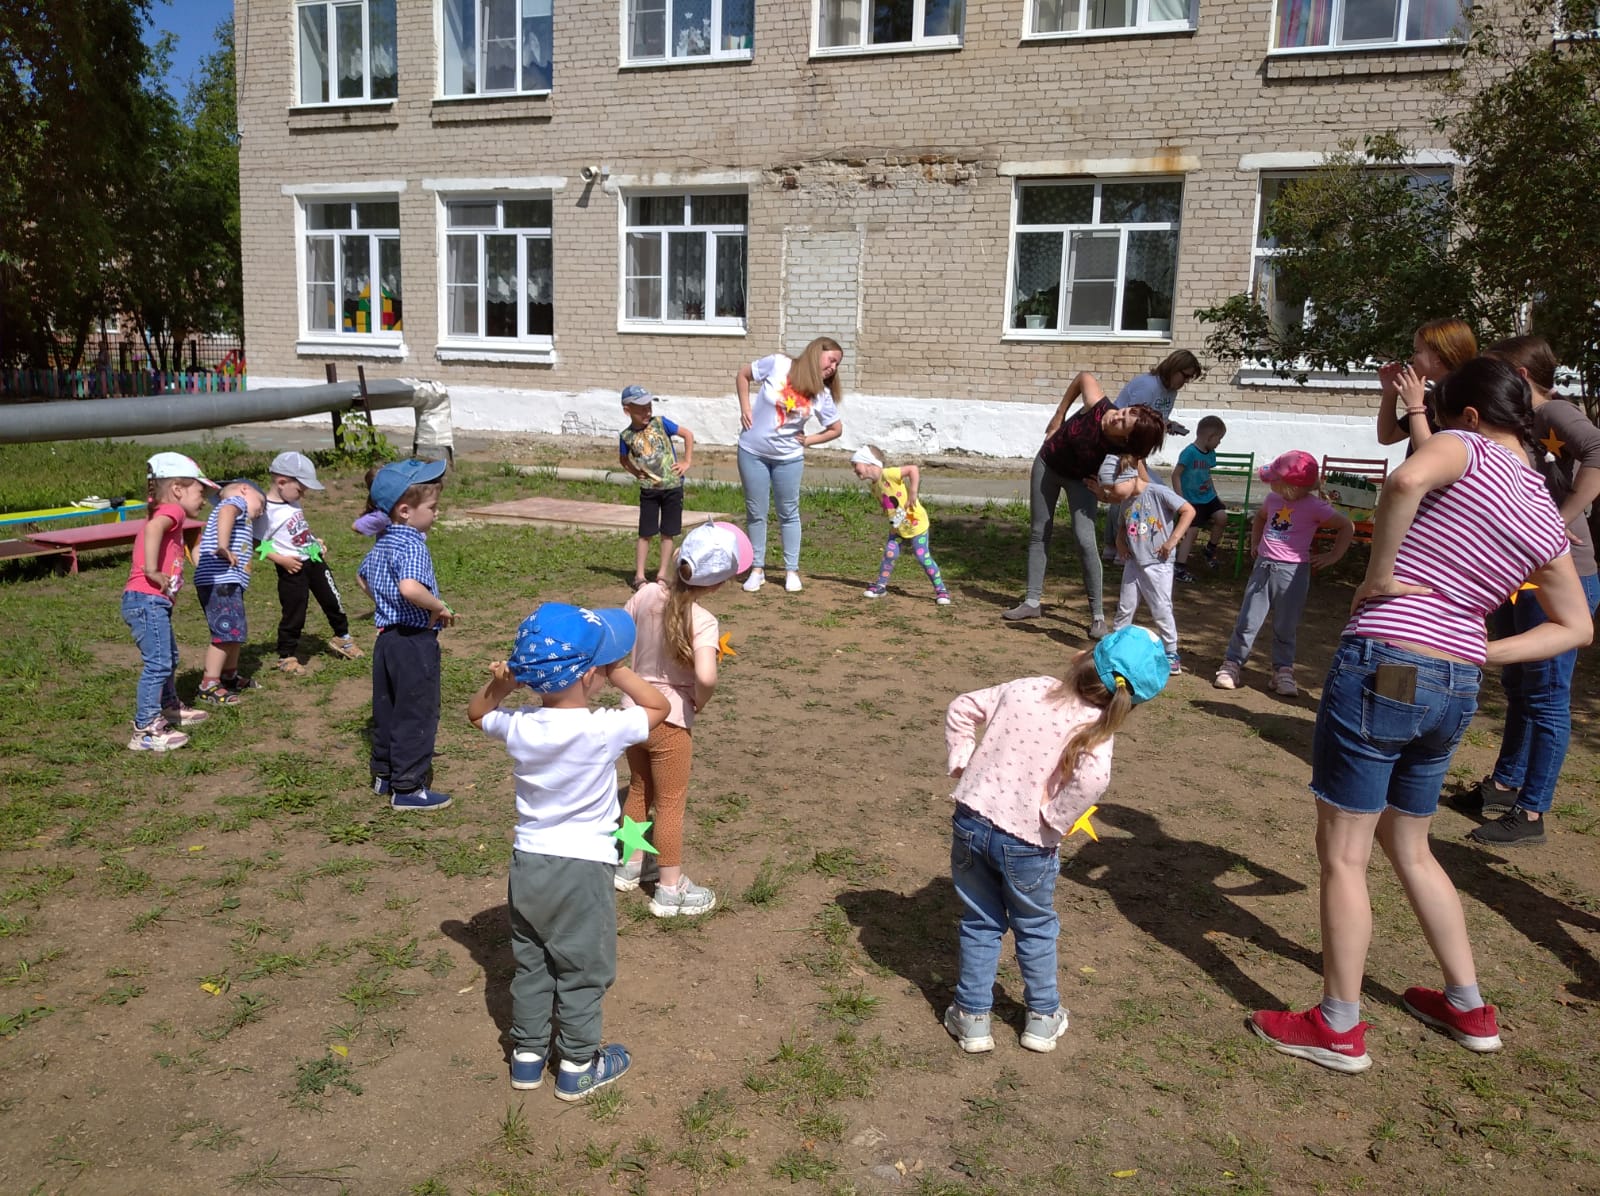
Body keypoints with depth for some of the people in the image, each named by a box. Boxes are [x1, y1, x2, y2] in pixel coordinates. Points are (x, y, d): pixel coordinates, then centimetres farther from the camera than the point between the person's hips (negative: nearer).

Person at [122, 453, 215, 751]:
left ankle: (169, 708, 44)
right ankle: (146, 731, -6)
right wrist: (152, 571, -30)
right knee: (158, 664, -10)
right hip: (147, 600, -11)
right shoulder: (172, 511, -11)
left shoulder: (165, 514, 19)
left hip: (155, 602, 11)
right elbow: (153, 527, -32)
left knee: (169, 657, 26)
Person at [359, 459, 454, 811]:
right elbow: (410, 588, -38)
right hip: (415, 641, -10)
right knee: (417, 713, 1)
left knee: (387, 709, 19)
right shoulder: (412, 545, -21)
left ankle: (384, 774, 32)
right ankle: (408, 787, 8)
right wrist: (439, 607, -23)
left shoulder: (382, 542, 9)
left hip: (387, 638, 10)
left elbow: (364, 578, 25)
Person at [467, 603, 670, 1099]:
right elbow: (658, 707, -4)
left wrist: (498, 683, -4)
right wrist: (617, 672, -7)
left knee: (530, 965, 21)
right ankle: (578, 1067, 27)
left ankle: (527, 1057, 36)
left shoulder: (519, 727, -10)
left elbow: (477, 712, 13)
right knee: (582, 973, 13)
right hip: (582, 870, -4)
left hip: (528, 863, 5)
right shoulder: (604, 731, -23)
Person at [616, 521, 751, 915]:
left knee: (639, 790, 24)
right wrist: (700, 702, -14)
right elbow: (705, 676, -35)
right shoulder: (702, 620, -22)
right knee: (670, 805, 9)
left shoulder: (647, 594, -6)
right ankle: (670, 889, 21)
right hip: (670, 720, -6)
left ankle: (630, 866, 40)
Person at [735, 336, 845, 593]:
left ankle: (792, 571, 20)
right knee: (755, 513, 7)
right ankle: (757, 570, 18)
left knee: (789, 514, 9)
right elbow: (743, 374, 1)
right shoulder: (778, 365, -12)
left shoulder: (822, 395, -5)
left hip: (789, 458, 2)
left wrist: (809, 440, -4)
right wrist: (745, 408, -7)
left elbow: (836, 429, 7)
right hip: (753, 452, -1)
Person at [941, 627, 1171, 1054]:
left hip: (970, 823, 3)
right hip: (1027, 844, -3)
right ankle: (1043, 1018, 37)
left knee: (981, 924, 21)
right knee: (1036, 929, 23)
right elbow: (1092, 778, -33)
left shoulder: (1024, 689, 0)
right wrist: (1057, 821, -17)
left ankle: (973, 1018, 30)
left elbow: (962, 709, 7)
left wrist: (962, 761, 11)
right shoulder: (1093, 728, -13)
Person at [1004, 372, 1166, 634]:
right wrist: (1059, 416, -9)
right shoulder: (1097, 406, -34)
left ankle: (1098, 615, -5)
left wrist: (1111, 495, -24)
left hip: (1081, 480, -2)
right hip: (1048, 464, 2)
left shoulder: (1127, 452, -34)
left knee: (1085, 541, -15)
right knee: (1038, 534, 7)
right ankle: (1032, 601, 18)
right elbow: (1085, 377, -13)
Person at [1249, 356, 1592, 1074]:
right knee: (1409, 848, 26)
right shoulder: (1547, 519, 14)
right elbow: (1575, 626, 21)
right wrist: (1482, 654, 14)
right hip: (1456, 690, 8)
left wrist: (1377, 577, -19)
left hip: (1382, 666, -8)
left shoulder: (1466, 448, -6)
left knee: (1342, 853, 4)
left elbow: (1406, 481, -30)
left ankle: (1338, 1029, 14)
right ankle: (1468, 1008, 36)